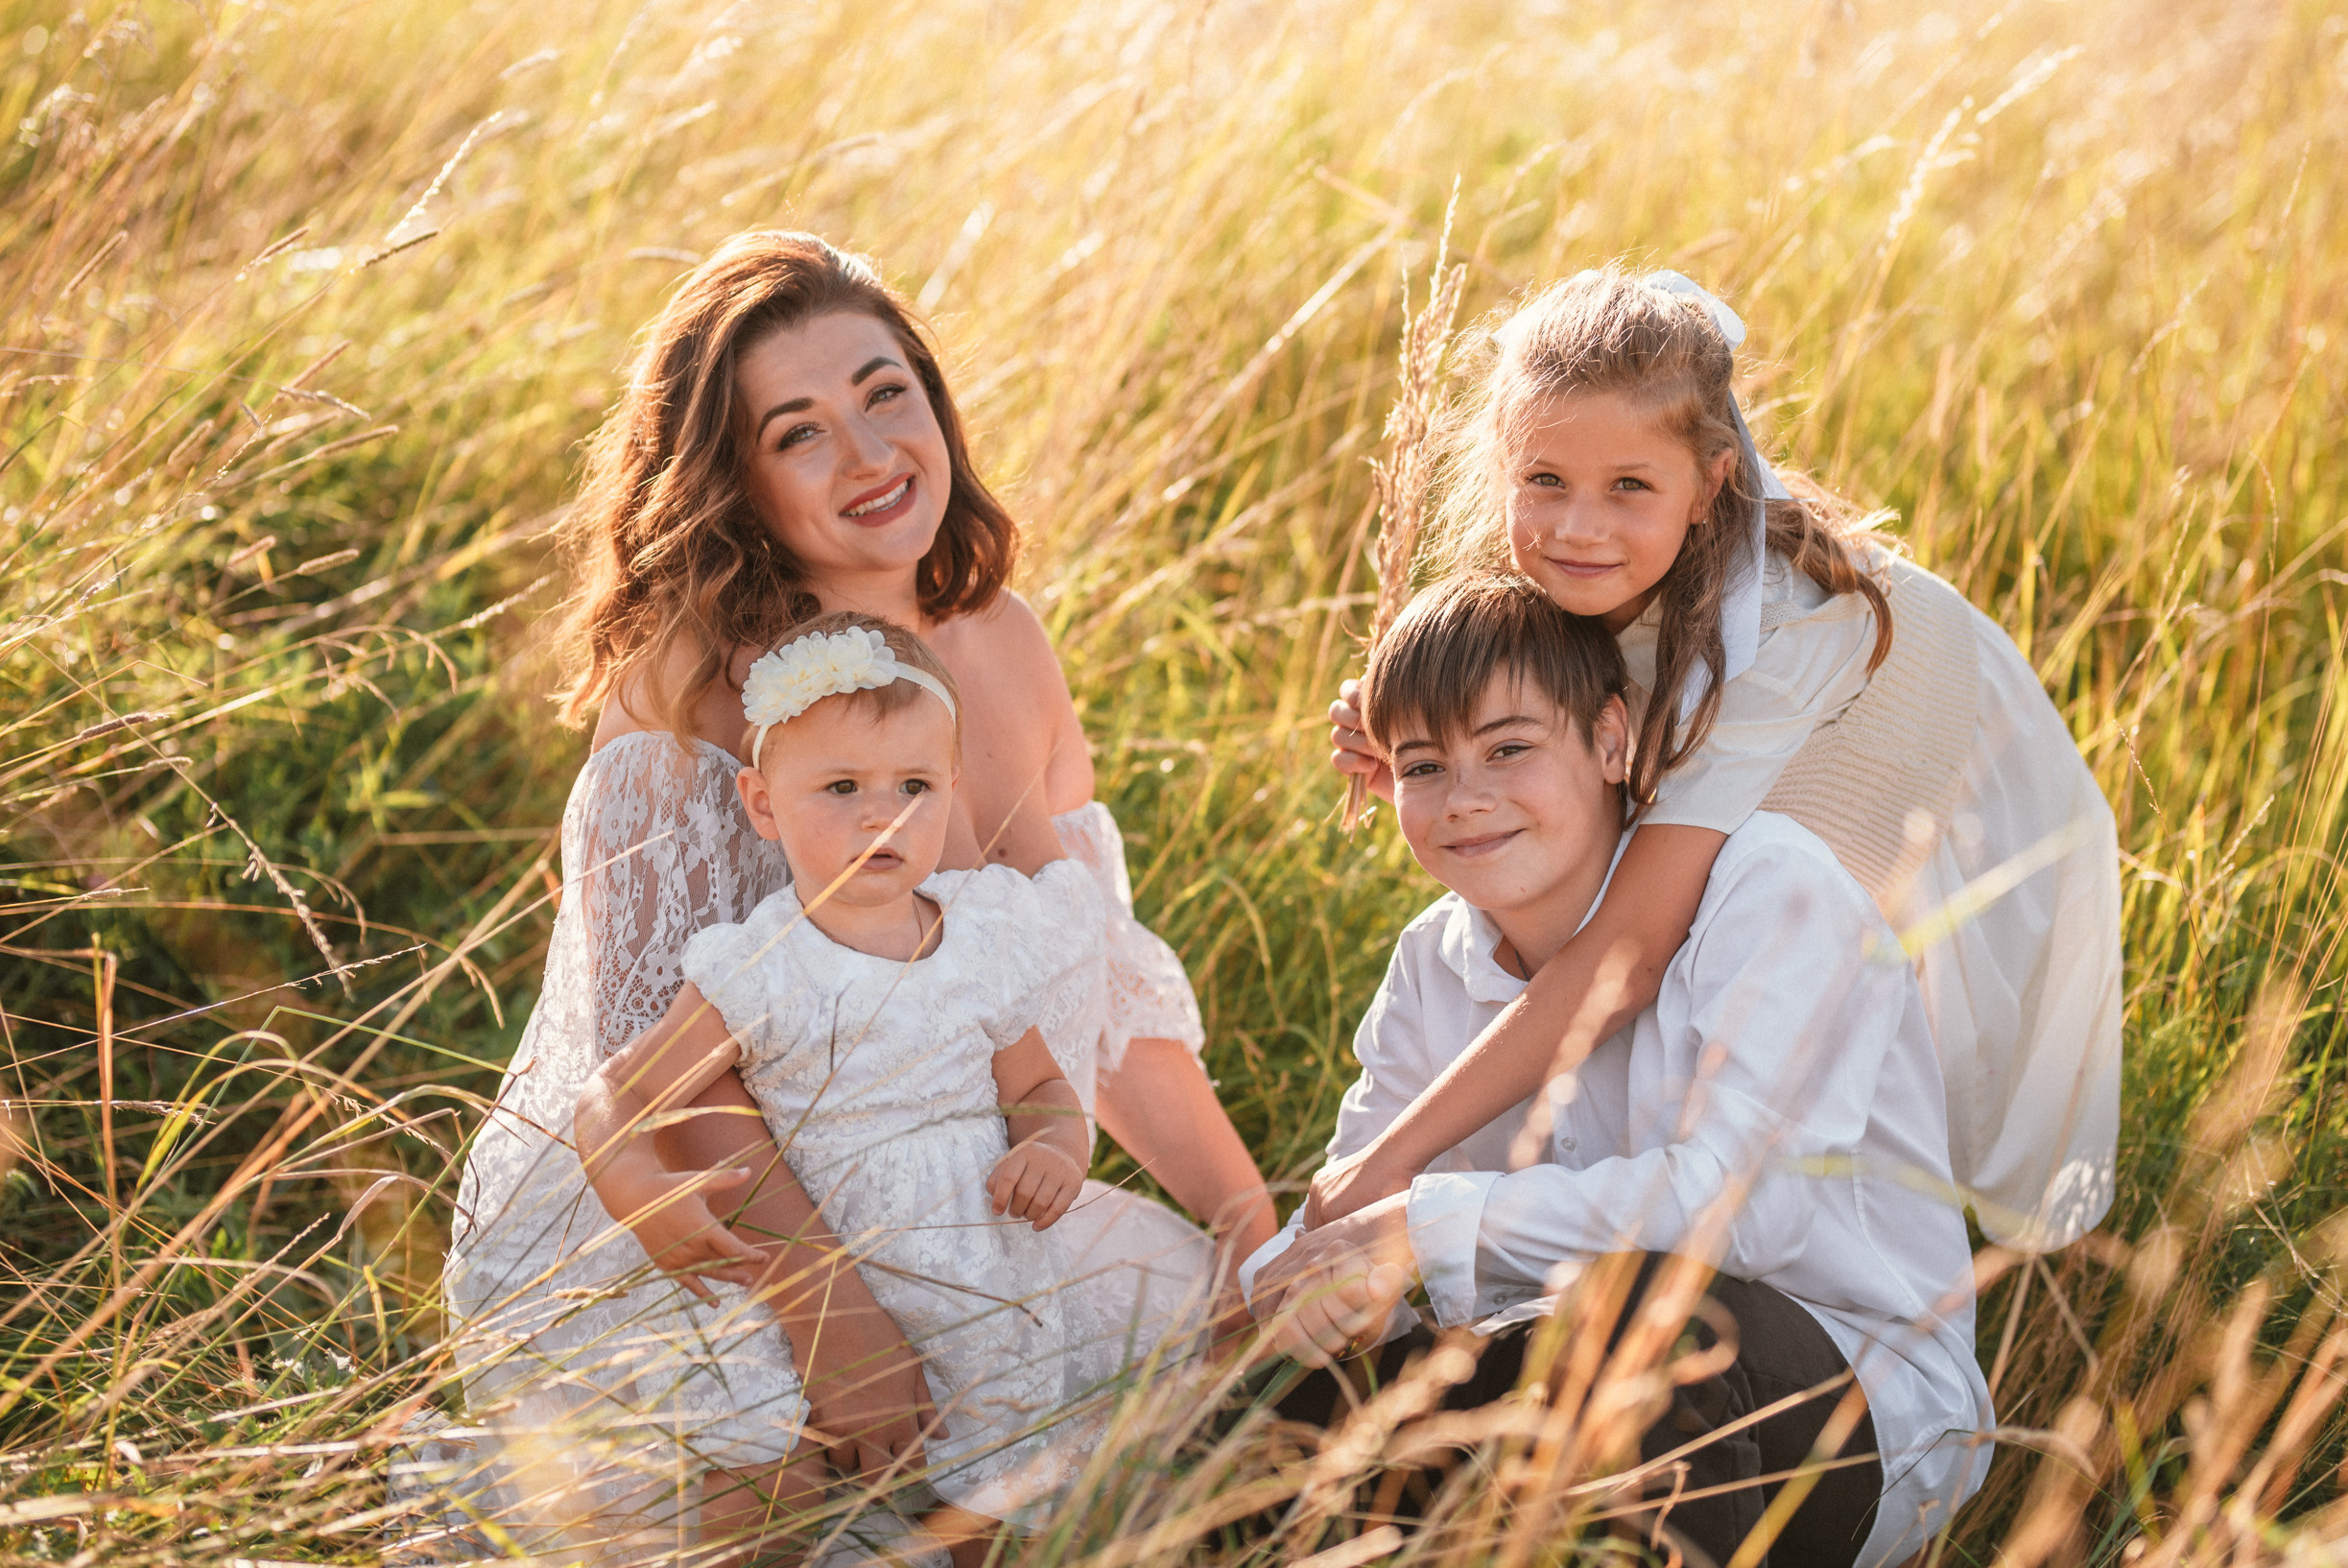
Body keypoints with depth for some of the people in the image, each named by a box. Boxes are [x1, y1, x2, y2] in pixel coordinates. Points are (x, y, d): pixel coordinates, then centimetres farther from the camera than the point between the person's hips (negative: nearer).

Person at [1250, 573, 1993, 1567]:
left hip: (1868, 1411, -5)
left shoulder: (1767, 888, -13)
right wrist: (1298, 1280, -20)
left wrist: (1431, 1225, -23)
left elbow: (1743, 1201, -25)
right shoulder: (1433, 965, 8)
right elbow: (1348, 1211, 6)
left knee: (1624, 1297, -38)